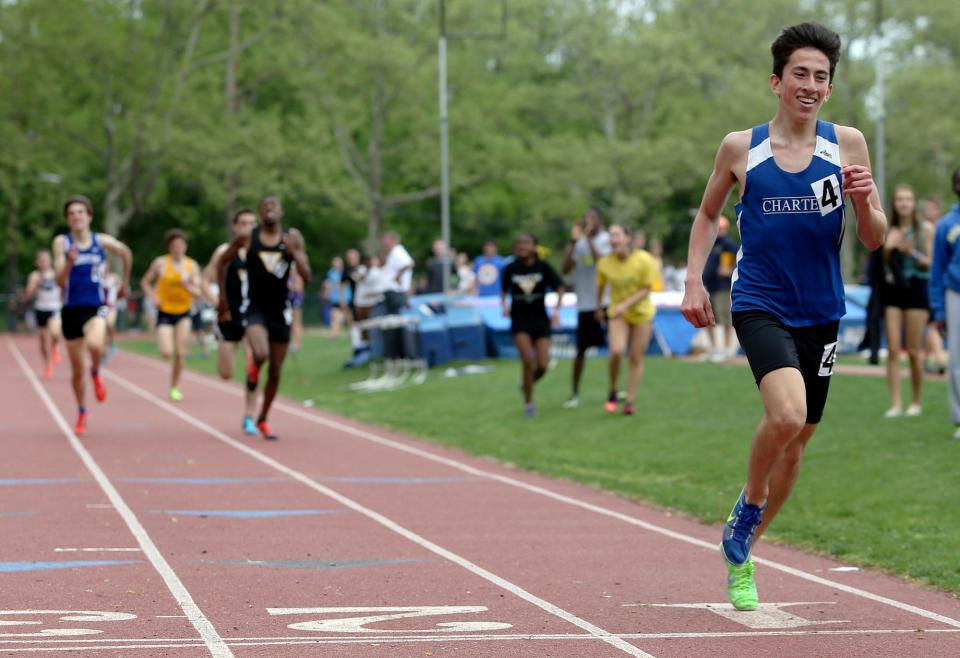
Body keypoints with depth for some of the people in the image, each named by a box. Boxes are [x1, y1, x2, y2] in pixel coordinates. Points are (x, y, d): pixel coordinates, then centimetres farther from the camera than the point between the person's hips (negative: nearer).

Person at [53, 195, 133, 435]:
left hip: (95, 308, -1)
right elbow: (60, 281, -11)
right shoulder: (61, 242, -5)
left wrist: (125, 281, 25)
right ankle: (82, 413, 31)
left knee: (94, 344, -33)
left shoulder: (103, 242, -2)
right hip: (71, 309, 1)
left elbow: (126, 253, 19)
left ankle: (96, 373, 1)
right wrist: (69, 262, -28)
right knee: (77, 369, 9)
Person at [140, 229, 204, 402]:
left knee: (180, 353, -7)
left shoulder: (192, 265, 0)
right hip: (165, 313, -1)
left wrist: (187, 284, -22)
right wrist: (153, 296, -10)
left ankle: (175, 388, 9)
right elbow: (145, 282, 7)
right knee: (166, 353, -16)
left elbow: (198, 293, -3)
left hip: (184, 314, 2)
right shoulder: (160, 263, -4)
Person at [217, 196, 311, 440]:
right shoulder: (247, 238, -4)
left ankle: (263, 420, 28)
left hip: (280, 310, 2)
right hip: (256, 308, -2)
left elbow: (307, 277, -5)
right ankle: (253, 368, 9)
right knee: (261, 354, -29)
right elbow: (223, 262, 10)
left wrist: (294, 253, -20)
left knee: (275, 371, 9)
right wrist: (222, 298, 8)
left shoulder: (293, 238, -1)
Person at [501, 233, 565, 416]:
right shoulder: (510, 269, -2)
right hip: (519, 321, -1)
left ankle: (527, 385, 28)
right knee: (528, 362, -15)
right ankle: (528, 402, 2)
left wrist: (557, 309, -8)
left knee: (542, 365, -5)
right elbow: (504, 290, 14)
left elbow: (559, 288, 3)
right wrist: (504, 305, -4)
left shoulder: (543, 267, -5)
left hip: (540, 320, 1)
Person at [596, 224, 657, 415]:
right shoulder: (605, 263, -10)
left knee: (636, 359, 2)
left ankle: (630, 402, 11)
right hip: (618, 314, 0)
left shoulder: (644, 260, -16)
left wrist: (626, 305, -24)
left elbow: (647, 289, -12)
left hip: (641, 313, 0)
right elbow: (600, 286, 8)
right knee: (617, 351, -21)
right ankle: (612, 393, -1)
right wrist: (599, 309, 18)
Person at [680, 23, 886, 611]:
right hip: (760, 305, -3)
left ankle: (740, 549, 33)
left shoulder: (847, 144, 1)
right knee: (786, 415, -28)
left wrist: (864, 201, -18)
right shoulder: (740, 148, 0)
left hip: (821, 313, 3)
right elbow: (708, 215, 16)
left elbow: (875, 240, 3)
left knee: (797, 441, 11)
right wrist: (694, 281, 5)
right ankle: (748, 506, 0)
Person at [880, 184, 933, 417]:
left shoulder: (925, 228, 1)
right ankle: (895, 404, -4)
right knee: (893, 350, -4)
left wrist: (912, 252, -17)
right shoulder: (888, 230, 8)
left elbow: (930, 263, -1)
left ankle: (916, 402, 13)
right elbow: (880, 264, 8)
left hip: (916, 289, -2)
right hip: (892, 289, 2)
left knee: (914, 351, 0)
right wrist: (888, 247, -11)